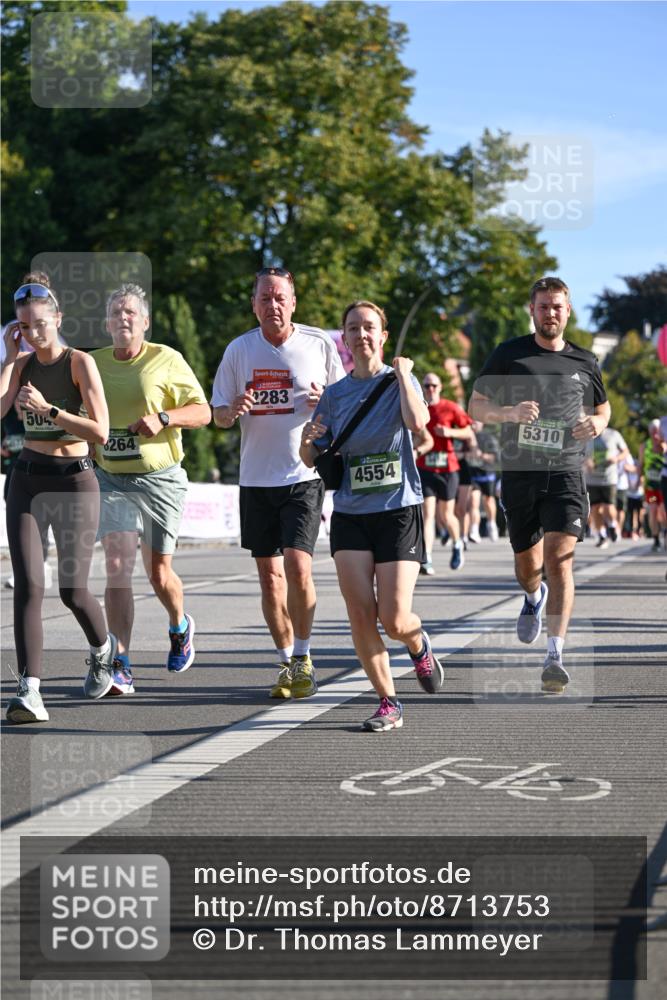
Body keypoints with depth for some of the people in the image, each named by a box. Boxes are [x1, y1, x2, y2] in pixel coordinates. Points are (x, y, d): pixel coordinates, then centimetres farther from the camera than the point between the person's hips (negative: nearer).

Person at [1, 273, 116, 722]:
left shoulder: (79, 362, -8)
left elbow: (100, 431, -16)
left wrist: (47, 408, -20)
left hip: (74, 480, -3)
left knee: (73, 590, 1)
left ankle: (103, 648, 34)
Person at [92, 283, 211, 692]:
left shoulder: (166, 360, -4)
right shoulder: (93, 363, 6)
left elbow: (203, 412, -4)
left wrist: (163, 418, -20)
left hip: (160, 478, -2)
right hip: (111, 479, 2)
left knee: (159, 571, 6)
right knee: (117, 567, -11)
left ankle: (180, 626, 40)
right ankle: (121, 665, -12)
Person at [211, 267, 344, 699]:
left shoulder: (320, 344, -1)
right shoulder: (239, 350, 5)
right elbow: (219, 415, 11)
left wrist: (325, 402, -15)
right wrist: (234, 410, -12)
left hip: (305, 475, -3)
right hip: (256, 479, 3)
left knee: (298, 567, -16)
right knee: (270, 576, 6)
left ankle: (304, 659, 1)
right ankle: (287, 663, 20)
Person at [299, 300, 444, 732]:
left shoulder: (401, 381, 0)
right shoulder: (334, 394, 9)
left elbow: (417, 422, -22)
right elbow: (313, 460, 12)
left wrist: (402, 373, -12)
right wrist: (308, 440, -10)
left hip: (399, 510, -3)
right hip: (349, 514, 3)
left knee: (394, 619, -8)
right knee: (360, 614, -8)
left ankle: (419, 644, 28)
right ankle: (389, 703, 4)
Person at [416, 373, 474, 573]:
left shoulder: (450, 408, 1)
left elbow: (469, 434, 2)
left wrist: (449, 432, -13)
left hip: (447, 467, -1)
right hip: (424, 467, 1)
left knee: (446, 515, 7)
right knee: (427, 513, -11)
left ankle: (457, 545, 35)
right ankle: (427, 559, -17)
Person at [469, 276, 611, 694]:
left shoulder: (585, 362, 9)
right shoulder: (508, 354, 4)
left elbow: (603, 407, 24)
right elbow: (476, 406, 5)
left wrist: (597, 423, 0)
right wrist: (510, 412, -16)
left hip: (566, 474, -1)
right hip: (519, 472, 1)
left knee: (559, 561, -15)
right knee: (527, 562, 13)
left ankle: (555, 656, -19)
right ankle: (534, 597, 51)